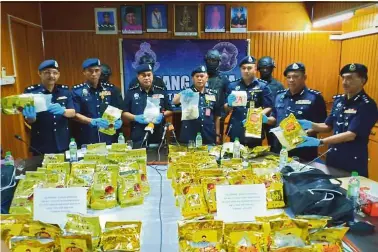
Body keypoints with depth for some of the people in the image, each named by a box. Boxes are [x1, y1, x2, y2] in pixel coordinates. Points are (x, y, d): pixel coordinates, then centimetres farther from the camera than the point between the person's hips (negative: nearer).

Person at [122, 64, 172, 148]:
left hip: (158, 137, 2)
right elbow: (124, 113, 5)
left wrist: (162, 115, -9)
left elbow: (169, 111, 12)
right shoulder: (131, 92, 5)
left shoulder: (161, 91, 8)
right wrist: (136, 118, -13)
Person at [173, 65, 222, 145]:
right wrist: (181, 95, -39)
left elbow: (217, 116, 10)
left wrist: (217, 135, 7)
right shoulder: (187, 93, 0)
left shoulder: (213, 94, 7)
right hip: (189, 137, -2)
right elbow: (174, 101, -19)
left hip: (209, 137, 3)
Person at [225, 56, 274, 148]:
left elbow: (269, 108, -2)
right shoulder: (233, 85, 7)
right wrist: (230, 104, -12)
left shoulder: (263, 86, 0)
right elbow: (226, 109, 10)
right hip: (236, 131, 2)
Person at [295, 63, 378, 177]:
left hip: (353, 163, -6)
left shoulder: (367, 105, -17)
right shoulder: (339, 100, 3)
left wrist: (319, 142, -32)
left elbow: (351, 135, -24)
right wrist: (310, 125, -9)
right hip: (332, 158, 6)